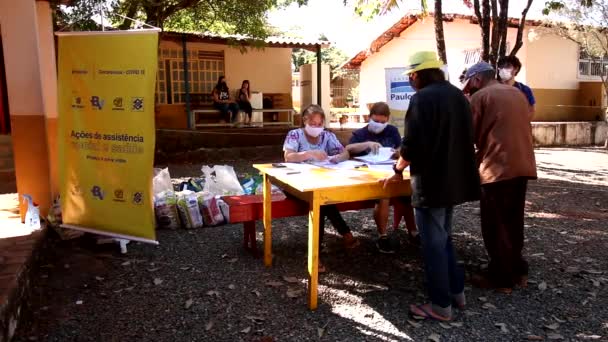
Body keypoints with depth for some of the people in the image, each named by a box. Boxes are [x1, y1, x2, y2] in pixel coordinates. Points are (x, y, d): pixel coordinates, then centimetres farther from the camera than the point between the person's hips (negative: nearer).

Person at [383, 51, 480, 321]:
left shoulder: (422, 98, -15)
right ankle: (456, 291, 30)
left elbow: (412, 144, -21)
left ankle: (441, 305, 11)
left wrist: (398, 170, -6)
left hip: (431, 181, -9)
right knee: (444, 238, 22)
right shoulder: (458, 95, 11)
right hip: (455, 179, 9)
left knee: (433, 243, 1)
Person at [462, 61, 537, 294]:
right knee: (513, 223, 18)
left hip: (497, 168, -7)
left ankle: (501, 277, 10)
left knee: (495, 226, 3)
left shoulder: (480, 96, -4)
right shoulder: (518, 93, 17)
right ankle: (517, 271, 27)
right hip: (522, 166, 8)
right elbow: (518, 129, 21)